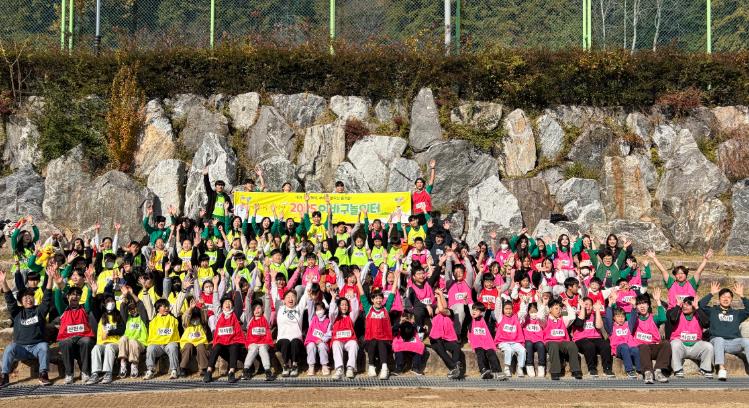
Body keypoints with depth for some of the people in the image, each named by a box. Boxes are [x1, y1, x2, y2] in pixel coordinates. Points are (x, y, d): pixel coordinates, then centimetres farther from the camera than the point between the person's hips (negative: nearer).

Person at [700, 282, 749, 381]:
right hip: (717, 342, -2)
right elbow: (701, 305, 3)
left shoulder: (736, 313, 26)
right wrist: (712, 294, -1)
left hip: (734, 342, 2)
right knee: (719, 339, -38)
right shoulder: (713, 311, 20)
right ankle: (721, 369, -51)